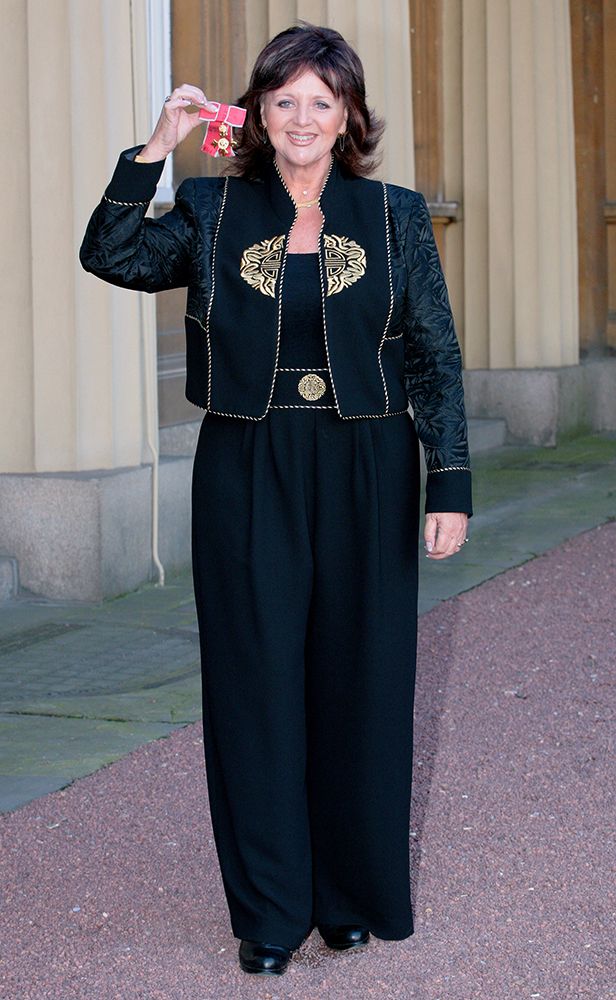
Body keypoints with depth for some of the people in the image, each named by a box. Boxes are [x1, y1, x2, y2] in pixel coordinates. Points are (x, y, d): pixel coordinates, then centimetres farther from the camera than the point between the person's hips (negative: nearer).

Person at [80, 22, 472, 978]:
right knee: (257, 687, 4)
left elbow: (435, 360, 3)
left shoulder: (395, 216, 4)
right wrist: (155, 148, -17)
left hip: (365, 478, 0)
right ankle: (271, 910, 16)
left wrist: (451, 486, -3)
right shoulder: (214, 210, 5)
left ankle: (355, 894, 23)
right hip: (247, 479, 0)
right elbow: (112, 256, -11)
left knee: (359, 686, 6)